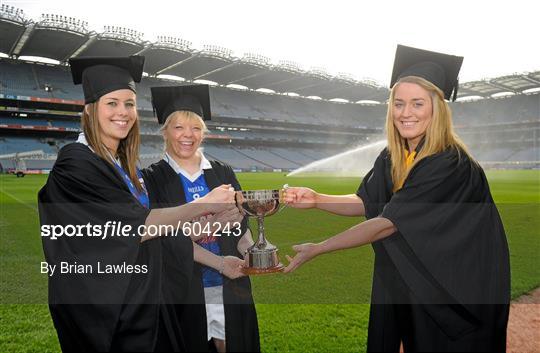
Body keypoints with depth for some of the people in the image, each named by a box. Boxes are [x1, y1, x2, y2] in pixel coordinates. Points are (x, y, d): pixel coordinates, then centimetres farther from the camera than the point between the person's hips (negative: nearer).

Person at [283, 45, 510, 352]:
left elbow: (388, 223, -30)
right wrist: (316, 200, -14)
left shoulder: (450, 165, -27)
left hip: (459, 288, -6)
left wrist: (317, 249, -26)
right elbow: (365, 202, 3)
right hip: (412, 277, 6)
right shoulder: (392, 157, -5)